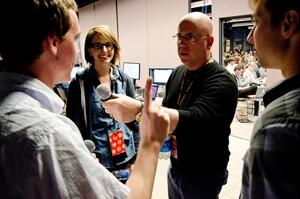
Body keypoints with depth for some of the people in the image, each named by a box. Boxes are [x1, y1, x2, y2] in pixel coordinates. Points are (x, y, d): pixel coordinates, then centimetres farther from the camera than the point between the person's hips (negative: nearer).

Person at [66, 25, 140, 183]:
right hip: (95, 160, -2)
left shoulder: (124, 79, 0)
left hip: (124, 159, 3)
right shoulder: (79, 83, -7)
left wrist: (135, 159, 4)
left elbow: (134, 120, 5)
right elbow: (74, 126, -4)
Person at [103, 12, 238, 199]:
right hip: (175, 167, 6)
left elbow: (196, 120, -37)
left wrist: (139, 111, -46)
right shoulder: (177, 73, 1)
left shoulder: (221, 81, -21)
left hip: (203, 175, -6)